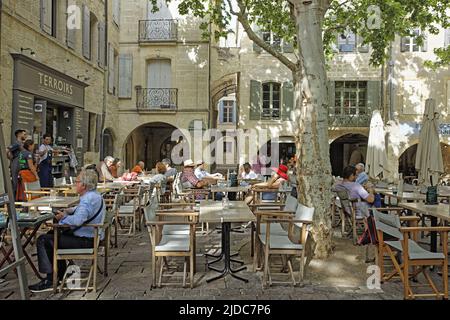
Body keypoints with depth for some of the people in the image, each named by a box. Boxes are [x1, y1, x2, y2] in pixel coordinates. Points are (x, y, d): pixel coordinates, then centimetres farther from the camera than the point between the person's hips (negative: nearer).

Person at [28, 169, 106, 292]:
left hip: (85, 241, -11)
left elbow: (78, 220, -37)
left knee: (43, 240, -7)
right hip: (91, 237, 11)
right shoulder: (95, 195, 10)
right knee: (52, 235, 26)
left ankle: (50, 280, 1)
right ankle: (60, 274, 29)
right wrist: (69, 210, 12)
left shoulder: (88, 199, -23)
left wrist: (63, 217, -17)